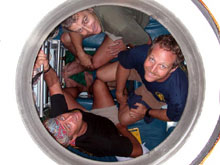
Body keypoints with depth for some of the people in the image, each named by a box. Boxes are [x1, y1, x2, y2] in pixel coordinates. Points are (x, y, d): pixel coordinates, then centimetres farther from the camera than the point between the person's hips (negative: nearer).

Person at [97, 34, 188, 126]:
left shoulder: (178, 95, -46)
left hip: (158, 97, -2)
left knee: (125, 119, -6)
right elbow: (123, 65, -15)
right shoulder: (141, 53, -41)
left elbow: (173, 117, -21)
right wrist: (119, 93, -4)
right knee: (100, 74, 1)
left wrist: (147, 112, -10)